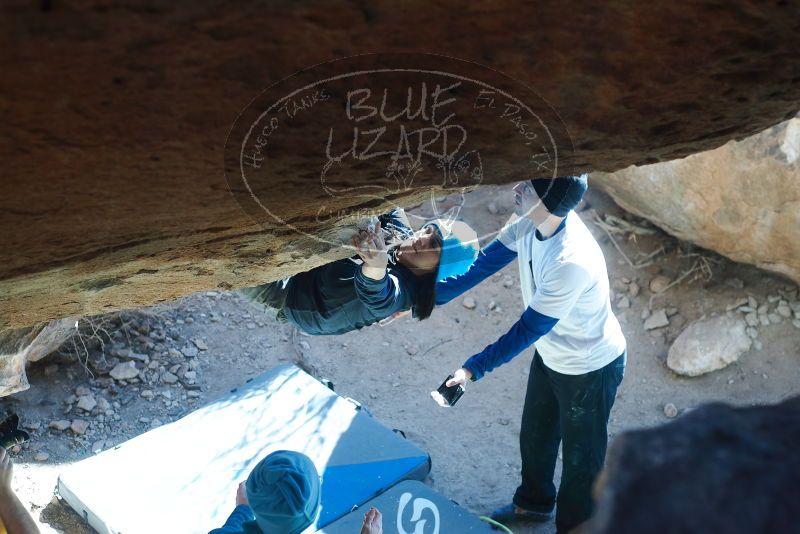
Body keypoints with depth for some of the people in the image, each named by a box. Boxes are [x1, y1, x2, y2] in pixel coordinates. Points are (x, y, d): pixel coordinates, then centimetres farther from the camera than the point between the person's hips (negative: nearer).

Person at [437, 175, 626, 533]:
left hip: (589, 368, -8)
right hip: (550, 354, 8)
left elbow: (528, 329, -32)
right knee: (534, 437, 28)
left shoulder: (572, 262, -41)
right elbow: (486, 262, -6)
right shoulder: (529, 220, -18)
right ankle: (534, 502, 55)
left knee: (581, 457, 15)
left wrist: (474, 368, -30)